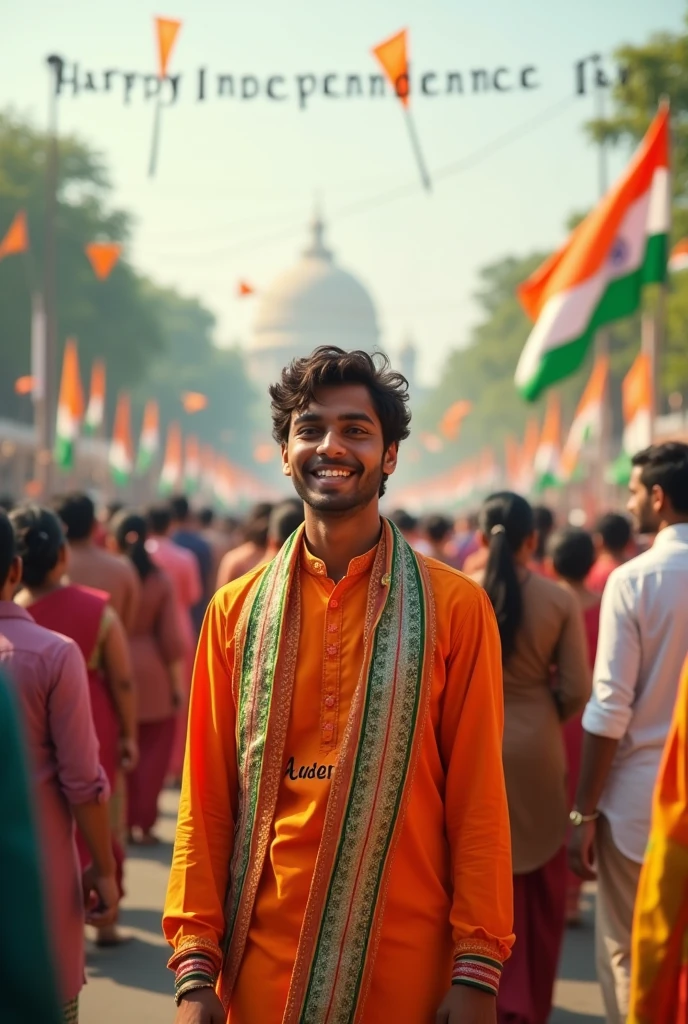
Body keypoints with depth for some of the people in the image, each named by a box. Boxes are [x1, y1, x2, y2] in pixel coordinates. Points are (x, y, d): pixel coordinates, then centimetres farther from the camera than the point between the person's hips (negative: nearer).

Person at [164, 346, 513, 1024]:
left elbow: (477, 799, -4)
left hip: (406, 970, -2)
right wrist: (195, 969, -2)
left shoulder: (454, 607, -3)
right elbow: (207, 800, 3)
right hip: (262, 965, 2)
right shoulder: (236, 611, 3)